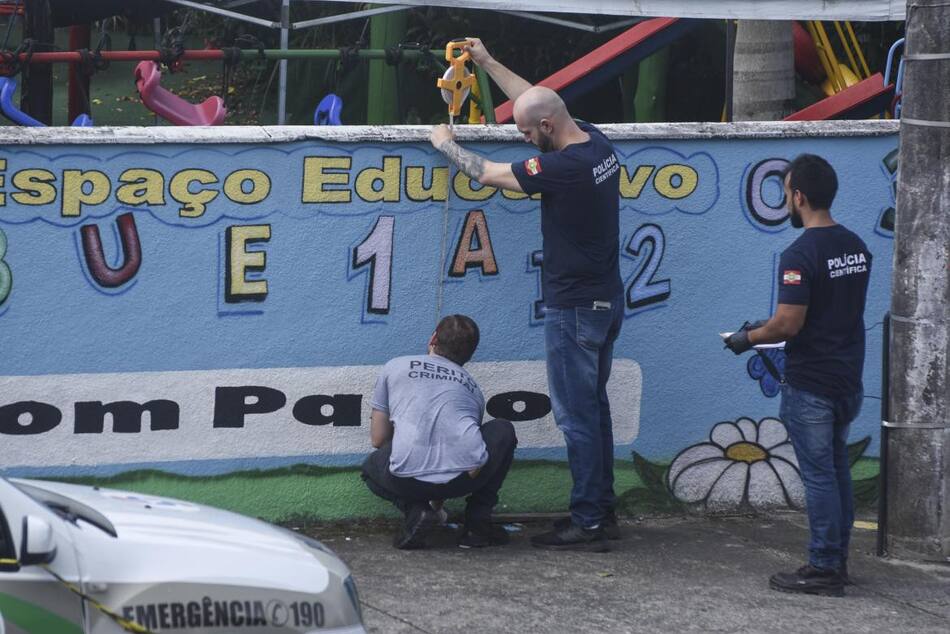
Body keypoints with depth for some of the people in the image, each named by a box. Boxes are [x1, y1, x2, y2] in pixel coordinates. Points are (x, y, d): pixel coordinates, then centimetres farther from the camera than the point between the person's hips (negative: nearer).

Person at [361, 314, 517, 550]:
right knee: (503, 431, 34)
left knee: (372, 468, 37)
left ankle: (414, 510, 5)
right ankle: (477, 524, 21)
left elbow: (378, 439, 26)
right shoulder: (472, 387, 29)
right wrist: (438, 500, 56)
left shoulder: (394, 367, 22)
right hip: (464, 477, 1)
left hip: (408, 478, -1)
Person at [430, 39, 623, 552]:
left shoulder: (564, 166, -24)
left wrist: (446, 145, 7)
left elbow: (488, 173, -11)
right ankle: (601, 510, 22)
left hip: (575, 307, -10)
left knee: (576, 414, -4)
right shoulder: (597, 144, 3)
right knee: (593, 408, 17)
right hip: (606, 299, 10)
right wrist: (488, 64, 24)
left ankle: (587, 523, -2)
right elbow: (539, 101, 20)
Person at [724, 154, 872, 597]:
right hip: (849, 379, 8)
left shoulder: (800, 256, -20)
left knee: (818, 474, -2)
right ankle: (838, 559, 24)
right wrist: (773, 329, 22)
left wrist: (748, 338, -5)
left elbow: (788, 324, -23)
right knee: (837, 469, 17)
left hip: (810, 385, -8)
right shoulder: (856, 247, 6)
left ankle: (824, 569, 2)